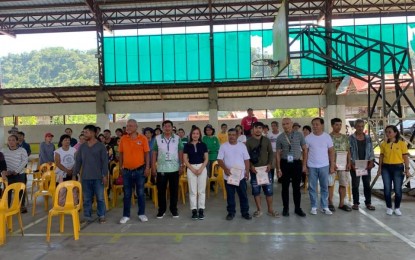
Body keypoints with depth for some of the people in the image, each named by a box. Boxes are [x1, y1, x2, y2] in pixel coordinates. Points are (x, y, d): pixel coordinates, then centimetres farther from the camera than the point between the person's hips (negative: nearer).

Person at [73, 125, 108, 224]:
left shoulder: (101, 146, -3)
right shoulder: (82, 147, 7)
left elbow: (105, 161, -4)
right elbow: (78, 161, 10)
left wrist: (105, 175, -9)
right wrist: (75, 174, 5)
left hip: (98, 177, -3)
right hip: (85, 177, 3)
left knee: (100, 198, 3)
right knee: (86, 198, 9)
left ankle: (101, 216, 14)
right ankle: (87, 216, 19)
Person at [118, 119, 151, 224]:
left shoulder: (143, 138, -5)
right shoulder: (123, 139, 1)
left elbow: (147, 153, -3)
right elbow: (121, 154, 8)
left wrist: (147, 167, -7)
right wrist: (121, 167, 6)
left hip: (140, 170, -2)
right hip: (126, 170, 2)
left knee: (140, 193, 8)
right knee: (127, 194, 9)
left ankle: (142, 214, 20)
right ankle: (126, 215, 17)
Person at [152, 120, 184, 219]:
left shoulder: (177, 138, 2)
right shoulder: (157, 138, 1)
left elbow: (180, 152, 4)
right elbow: (154, 153, 4)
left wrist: (182, 165, -2)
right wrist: (153, 166, 0)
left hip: (174, 169, 0)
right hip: (161, 169, 0)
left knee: (174, 190, 7)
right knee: (161, 190, 6)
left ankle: (174, 209, 19)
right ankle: (161, 210, 18)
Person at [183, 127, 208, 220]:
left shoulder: (203, 145, 3)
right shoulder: (187, 145, 2)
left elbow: (206, 159, 2)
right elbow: (185, 159, 0)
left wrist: (201, 169, -10)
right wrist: (193, 169, -10)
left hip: (202, 168, 1)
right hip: (191, 168, 0)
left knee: (201, 190, 4)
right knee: (192, 190, 3)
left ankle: (201, 209, 11)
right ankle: (194, 210, 9)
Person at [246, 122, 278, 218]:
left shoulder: (266, 140, 7)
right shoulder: (249, 141, 2)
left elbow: (271, 153, 6)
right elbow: (247, 155, -1)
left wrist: (269, 164, -7)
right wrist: (251, 166, -14)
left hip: (266, 168, 1)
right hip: (254, 169, -1)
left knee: (269, 189, 2)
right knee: (256, 190, 4)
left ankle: (270, 210, 14)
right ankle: (259, 210, 15)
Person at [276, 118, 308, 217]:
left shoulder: (299, 135, 0)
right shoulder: (280, 137, -1)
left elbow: (304, 150, 5)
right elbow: (278, 154, 1)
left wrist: (304, 164, 1)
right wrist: (278, 169, -4)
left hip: (297, 163, 0)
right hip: (285, 164, 0)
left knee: (296, 187, 8)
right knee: (285, 187, 7)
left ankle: (298, 208, 20)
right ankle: (286, 208, 19)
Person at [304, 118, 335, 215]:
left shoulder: (327, 136, -1)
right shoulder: (308, 137, -2)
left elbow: (331, 151, 3)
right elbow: (305, 152, 2)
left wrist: (332, 166, -1)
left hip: (324, 166, 0)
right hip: (312, 166, 0)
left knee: (325, 187, 7)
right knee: (312, 187, 6)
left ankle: (325, 207, 17)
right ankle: (313, 207, 16)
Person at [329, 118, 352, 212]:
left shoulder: (345, 137, 10)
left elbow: (348, 151, 10)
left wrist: (348, 163, -1)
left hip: (343, 164, 5)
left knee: (344, 183, 7)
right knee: (330, 183, 1)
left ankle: (341, 203, 17)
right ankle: (330, 203, 12)